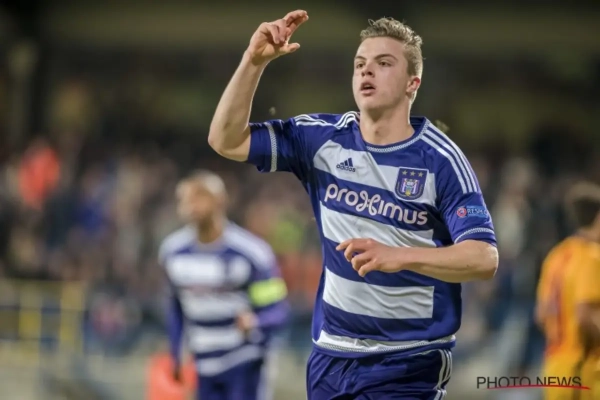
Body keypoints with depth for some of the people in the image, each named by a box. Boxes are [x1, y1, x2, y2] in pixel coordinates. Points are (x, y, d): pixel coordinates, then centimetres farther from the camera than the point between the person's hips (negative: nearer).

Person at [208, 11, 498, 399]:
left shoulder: (439, 159, -10)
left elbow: (484, 258, -19)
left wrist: (399, 257, -33)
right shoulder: (323, 138, 1)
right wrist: (255, 61, -13)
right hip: (331, 356, 4)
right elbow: (227, 141, -1)